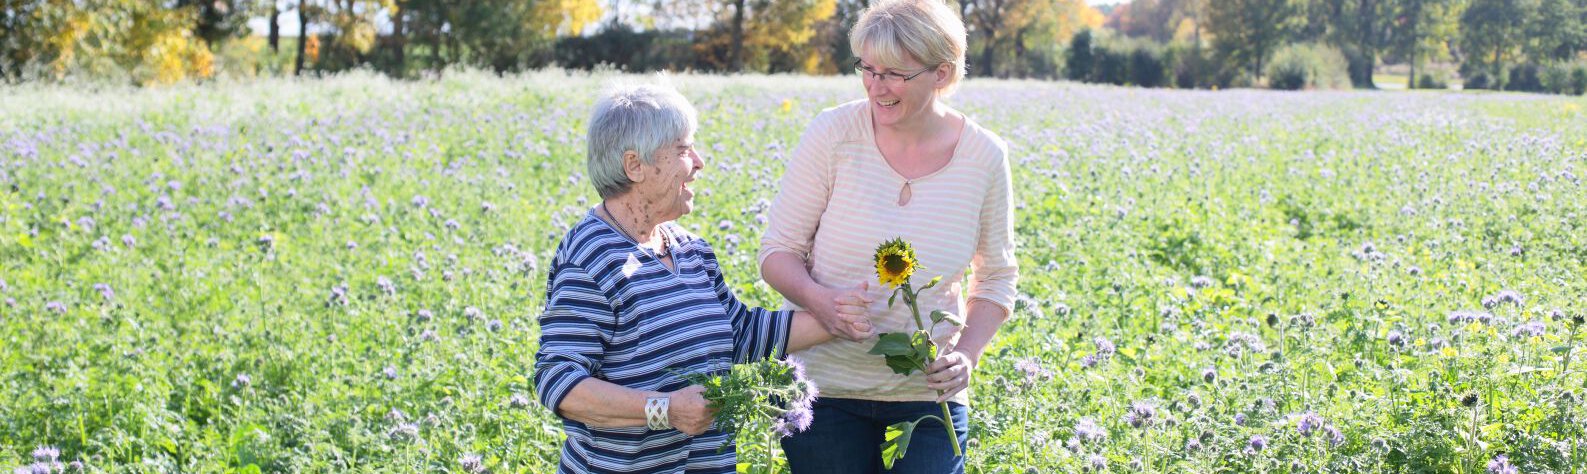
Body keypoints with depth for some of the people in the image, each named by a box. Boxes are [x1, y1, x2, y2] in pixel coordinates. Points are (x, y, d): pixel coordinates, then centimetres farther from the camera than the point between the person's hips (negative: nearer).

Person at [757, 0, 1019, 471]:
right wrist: (816, 297, -24)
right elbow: (777, 250, -3)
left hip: (928, 394, 1)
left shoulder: (984, 157, -5)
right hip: (827, 389, -1)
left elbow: (995, 277, 7)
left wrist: (967, 354, -9)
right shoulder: (833, 133, -11)